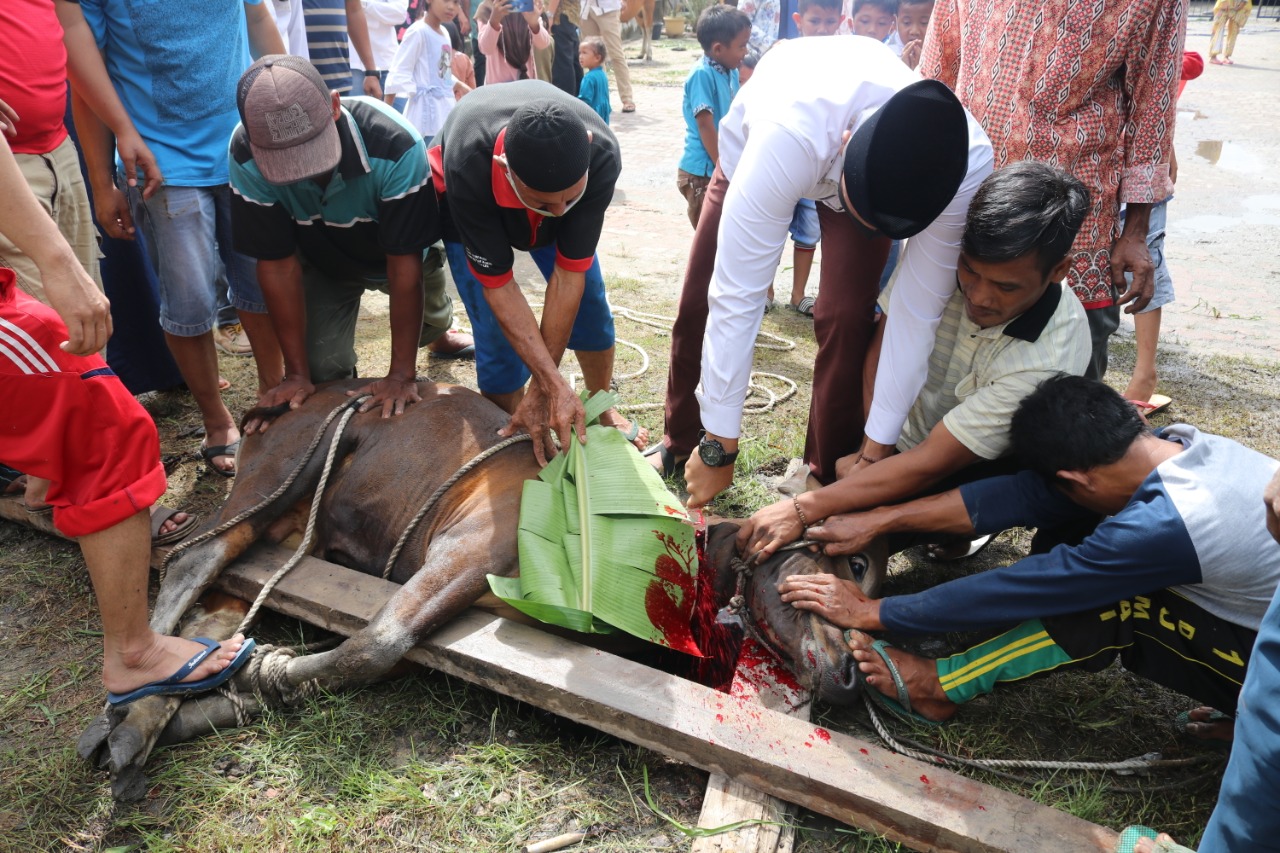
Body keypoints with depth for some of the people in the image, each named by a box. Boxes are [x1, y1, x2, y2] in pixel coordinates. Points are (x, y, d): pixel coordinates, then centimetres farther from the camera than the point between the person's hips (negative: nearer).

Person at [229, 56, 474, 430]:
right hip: (323, 265, 1)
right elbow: (278, 263, -24)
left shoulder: (397, 145, -41)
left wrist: (402, 374, -31)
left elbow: (404, 264, -35)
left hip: (398, 256, 0)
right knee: (323, 372, -10)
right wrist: (297, 374, -20)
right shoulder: (245, 154, -33)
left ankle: (440, 335, 52)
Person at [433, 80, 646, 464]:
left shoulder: (602, 156, -39)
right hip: (468, 206, -2)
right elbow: (497, 285, -35)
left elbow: (569, 273, -34)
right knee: (499, 337, -11)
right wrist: (555, 385, -39)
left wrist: (541, 389, -31)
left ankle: (601, 411, 31)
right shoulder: (467, 168, -45)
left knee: (590, 307, 3)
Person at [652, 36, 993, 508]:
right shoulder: (788, 136, -47)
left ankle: (828, 474, 2)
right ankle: (680, 441, 26)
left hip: (866, 170, 1)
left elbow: (918, 311, -29)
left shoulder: (965, 163, -37)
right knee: (699, 303, 1)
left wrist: (878, 450, -23)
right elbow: (736, 297, -43)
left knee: (846, 316, -19)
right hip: (754, 147, 0)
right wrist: (720, 446, -36)